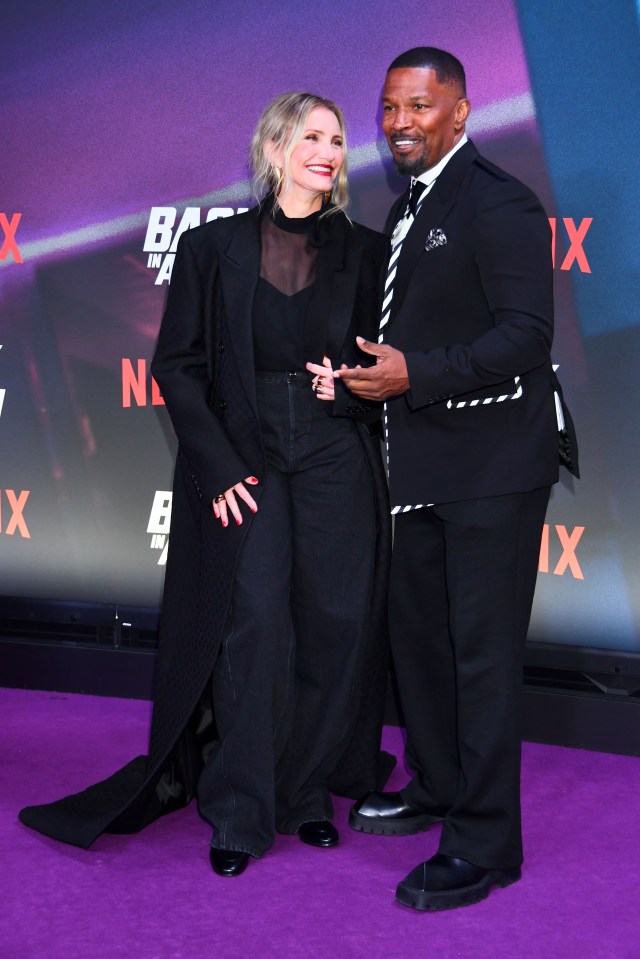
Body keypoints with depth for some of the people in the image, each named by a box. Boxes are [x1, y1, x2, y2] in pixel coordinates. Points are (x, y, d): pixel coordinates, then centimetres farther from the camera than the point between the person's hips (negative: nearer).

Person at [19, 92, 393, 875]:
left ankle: (306, 794, 17)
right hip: (242, 465, -2)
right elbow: (176, 366, 2)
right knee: (253, 628, -8)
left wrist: (351, 386, -8)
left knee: (334, 629, 1)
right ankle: (240, 815, 5)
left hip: (337, 465, 2)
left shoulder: (365, 252, 8)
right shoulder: (213, 248, 4)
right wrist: (219, 470, -7)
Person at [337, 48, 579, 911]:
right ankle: (435, 790, 36)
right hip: (428, 466, 10)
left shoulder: (496, 204, -13)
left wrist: (415, 375, -25)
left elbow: (526, 331, -20)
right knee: (418, 633, 18)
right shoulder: (409, 208, 17)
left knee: (483, 652, -4)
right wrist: (373, 370, 9)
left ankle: (485, 844, 5)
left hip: (492, 465, -10)